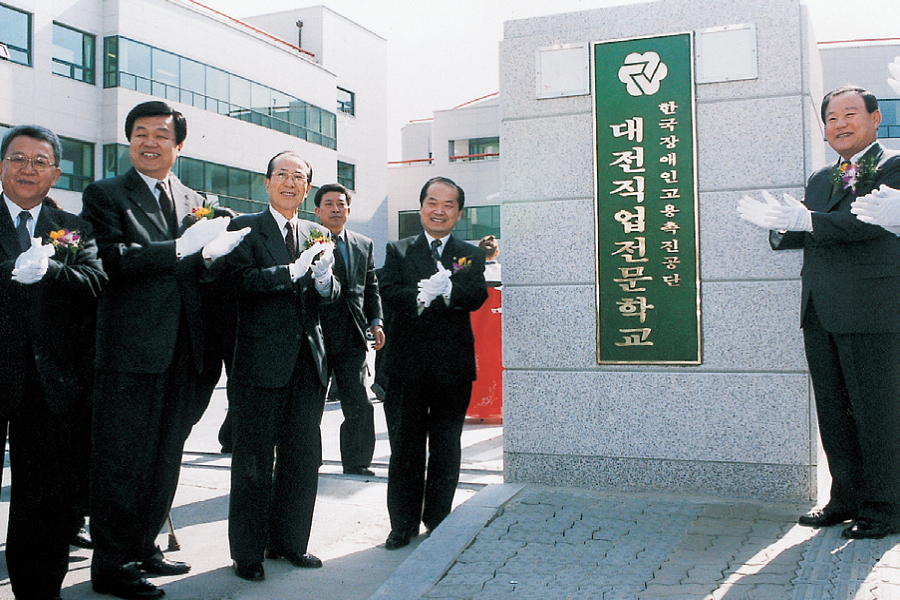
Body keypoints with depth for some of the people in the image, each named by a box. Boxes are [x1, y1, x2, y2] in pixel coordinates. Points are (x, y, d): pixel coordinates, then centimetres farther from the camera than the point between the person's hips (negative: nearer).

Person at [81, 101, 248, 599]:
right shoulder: (104, 195, 1)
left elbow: (203, 271, 15)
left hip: (183, 352, 6)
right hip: (132, 349, -6)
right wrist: (182, 247, -20)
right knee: (121, 459, -1)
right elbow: (111, 261, -15)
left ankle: (144, 548, 29)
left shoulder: (194, 202, 17)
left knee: (164, 458, 14)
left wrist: (215, 251, -8)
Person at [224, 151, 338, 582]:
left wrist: (324, 278, -11)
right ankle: (248, 551, 15)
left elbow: (331, 295, 11)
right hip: (261, 361, -5)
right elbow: (242, 280, -15)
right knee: (254, 461, 3)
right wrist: (294, 271, -21)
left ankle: (289, 541, 26)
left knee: (303, 457, 11)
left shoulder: (315, 234, 14)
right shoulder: (246, 228, -1)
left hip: (308, 361, 5)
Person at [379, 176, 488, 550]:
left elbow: (477, 295, -8)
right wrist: (422, 295, -24)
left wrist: (445, 290, -25)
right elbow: (389, 292, -8)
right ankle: (403, 525, 18)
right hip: (407, 365, 0)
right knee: (405, 448, 6)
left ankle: (439, 522, 25)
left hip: (453, 367, 1)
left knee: (446, 450, 10)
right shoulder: (398, 251, 9)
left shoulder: (471, 255, 9)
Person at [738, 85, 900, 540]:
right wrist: (781, 225, -6)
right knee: (833, 412, 12)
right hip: (820, 313, 7)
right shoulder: (820, 180, 20)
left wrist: (807, 221, -23)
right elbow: (807, 233, 15)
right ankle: (847, 498, 23)